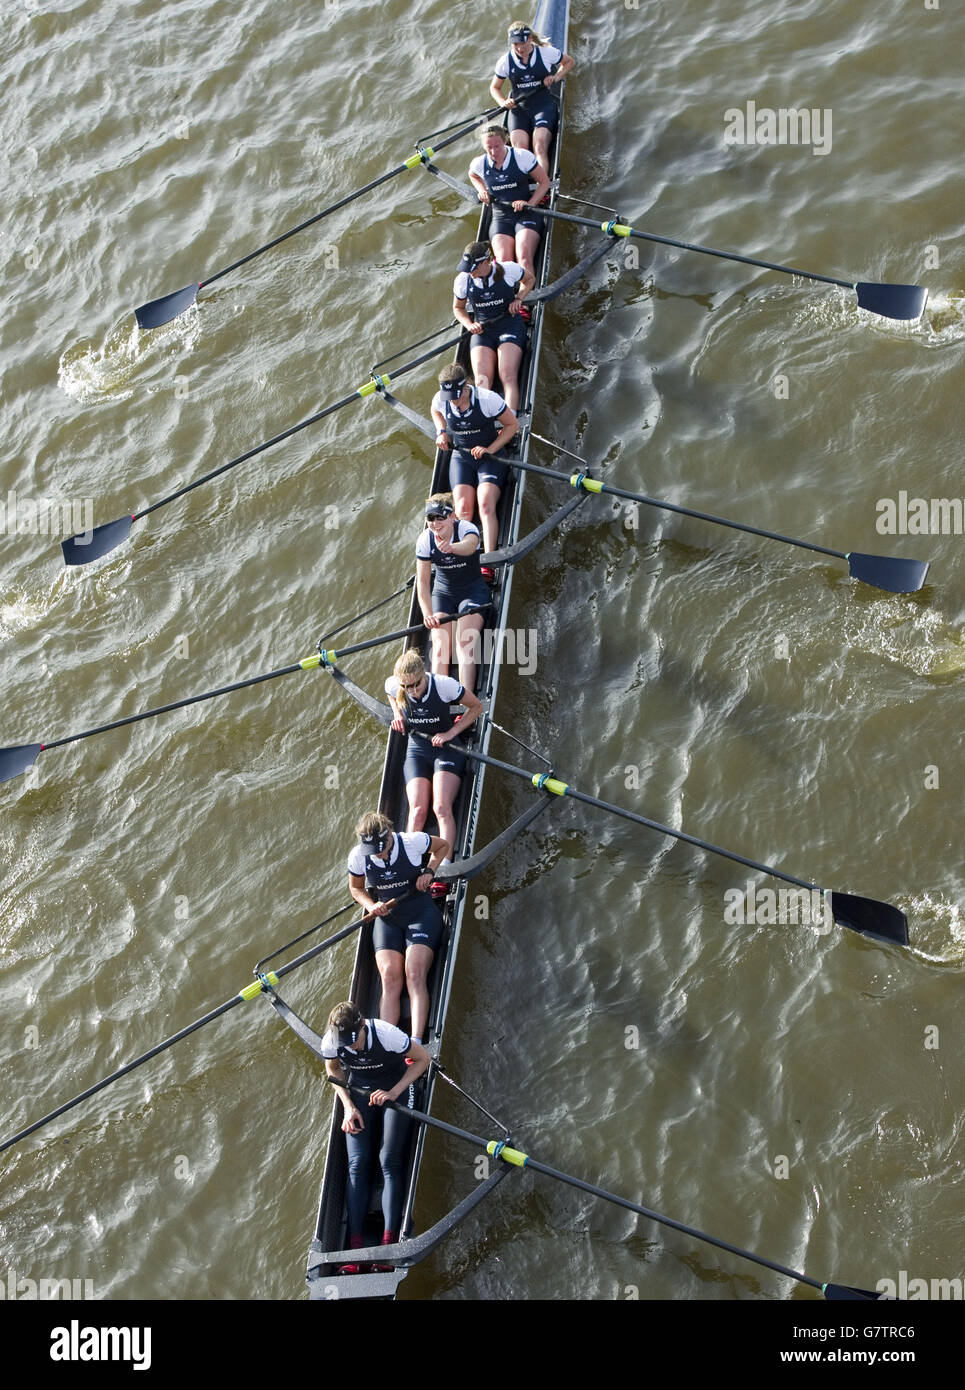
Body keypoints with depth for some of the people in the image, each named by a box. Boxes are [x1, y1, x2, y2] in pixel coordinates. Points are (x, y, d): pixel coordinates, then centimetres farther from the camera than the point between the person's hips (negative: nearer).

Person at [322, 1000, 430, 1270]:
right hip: (358, 1094, 3)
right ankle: (355, 1246, -16)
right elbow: (334, 1070, 2)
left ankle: (389, 1242, -22)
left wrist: (394, 1092, -23)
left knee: (389, 1161, -17)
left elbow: (423, 1058, -16)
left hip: (395, 1089, -3)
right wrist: (348, 1106, -9)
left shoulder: (386, 1035, -33)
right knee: (357, 1163, -12)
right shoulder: (330, 1043, -22)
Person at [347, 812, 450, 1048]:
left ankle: (416, 1044, -28)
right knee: (390, 978, -15)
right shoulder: (358, 857, -8)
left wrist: (429, 872, -9)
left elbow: (444, 845, 6)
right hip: (387, 919, 2)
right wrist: (371, 906, -8)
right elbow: (356, 888, 11)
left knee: (415, 975, -20)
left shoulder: (413, 842, -15)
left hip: (421, 914, -2)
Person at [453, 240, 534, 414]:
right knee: (482, 380, -20)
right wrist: (470, 325, -5)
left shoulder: (509, 269, -9)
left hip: (510, 325, -2)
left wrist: (518, 298, -4)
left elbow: (530, 279, 14)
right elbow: (458, 308, 15)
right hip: (482, 330, 2)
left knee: (508, 377, -23)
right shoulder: (462, 280, -4)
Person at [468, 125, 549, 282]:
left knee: (524, 258, -27)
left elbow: (544, 182, 1)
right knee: (503, 261, -23)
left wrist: (530, 204, -13)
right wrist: (482, 191, 7)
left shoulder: (523, 157, -7)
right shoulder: (479, 164, 1)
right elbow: (472, 176, 28)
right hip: (500, 217, 3)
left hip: (527, 216, -2)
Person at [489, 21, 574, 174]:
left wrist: (557, 77, -2)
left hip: (544, 106, -2)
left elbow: (569, 62, 17)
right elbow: (494, 87, 16)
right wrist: (503, 102, -5)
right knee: (519, 149, -23)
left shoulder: (547, 52, -1)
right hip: (518, 109, 2)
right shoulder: (505, 61, 2)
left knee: (539, 148, -26)